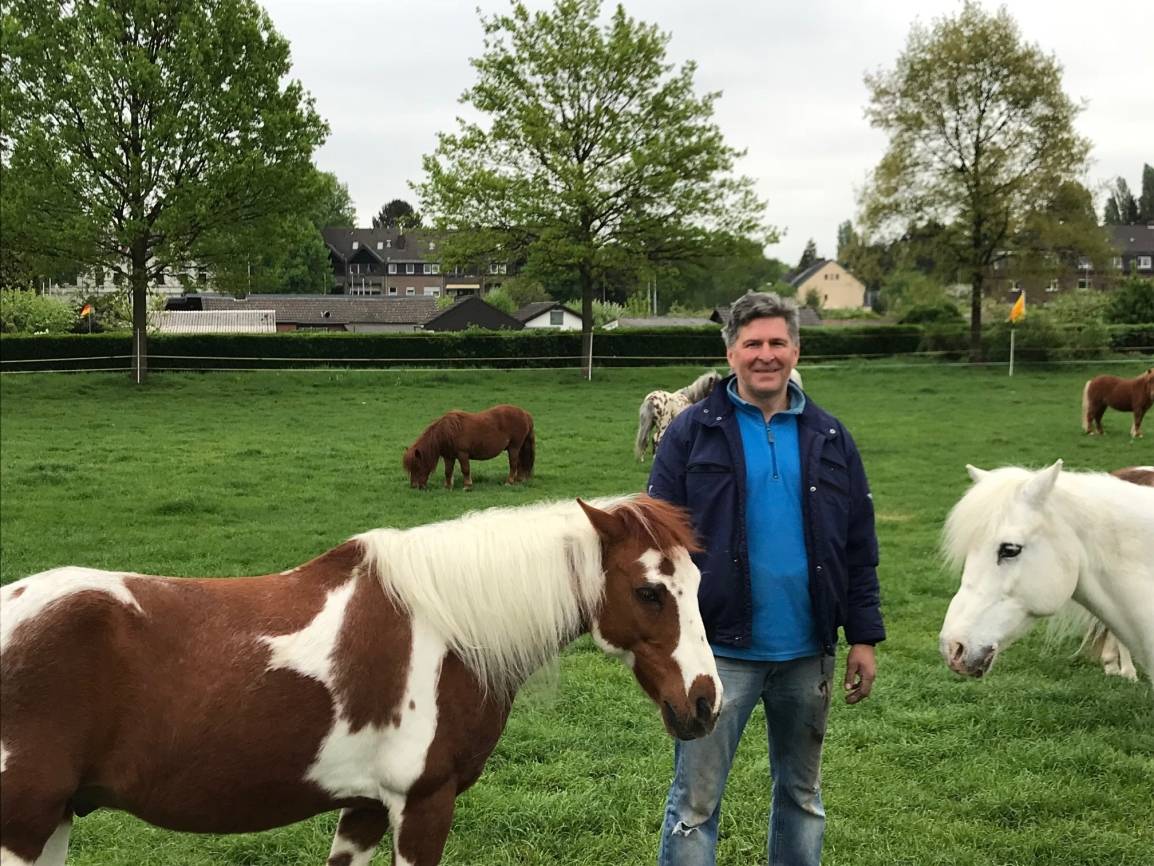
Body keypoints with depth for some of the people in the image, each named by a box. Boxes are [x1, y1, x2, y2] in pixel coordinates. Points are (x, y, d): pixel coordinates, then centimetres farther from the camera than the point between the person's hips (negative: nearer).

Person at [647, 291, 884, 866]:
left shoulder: (828, 438, 7)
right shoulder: (693, 433, -3)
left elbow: (859, 548, 9)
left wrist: (864, 637, 5)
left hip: (807, 654, 4)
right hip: (720, 650, -3)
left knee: (803, 795, 16)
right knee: (695, 801, 1)